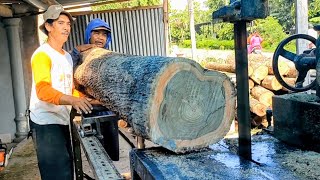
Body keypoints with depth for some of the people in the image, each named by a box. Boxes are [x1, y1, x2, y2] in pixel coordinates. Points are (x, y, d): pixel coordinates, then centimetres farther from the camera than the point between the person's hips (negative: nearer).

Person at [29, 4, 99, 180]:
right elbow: (43, 90, -28)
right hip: (45, 122, -8)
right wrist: (73, 100, -42)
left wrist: (86, 100, -1)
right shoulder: (42, 54, -13)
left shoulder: (67, 56, 13)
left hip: (62, 119, 8)